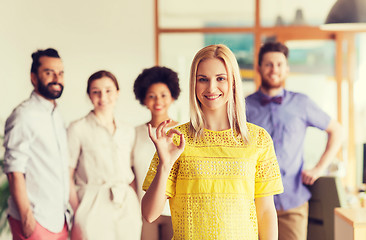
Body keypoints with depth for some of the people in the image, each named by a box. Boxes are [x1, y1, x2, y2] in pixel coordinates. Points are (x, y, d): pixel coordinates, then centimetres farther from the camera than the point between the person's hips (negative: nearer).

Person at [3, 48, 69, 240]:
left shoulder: (56, 116, 14)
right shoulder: (24, 115, -12)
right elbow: (15, 172, -16)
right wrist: (26, 218, -19)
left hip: (59, 219, 8)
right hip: (35, 222, -7)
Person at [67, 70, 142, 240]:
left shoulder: (128, 131, 12)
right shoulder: (78, 129, -2)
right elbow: (67, 176, -4)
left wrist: (136, 206, 5)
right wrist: (77, 213, -12)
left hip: (127, 208, 4)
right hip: (93, 208, -4)